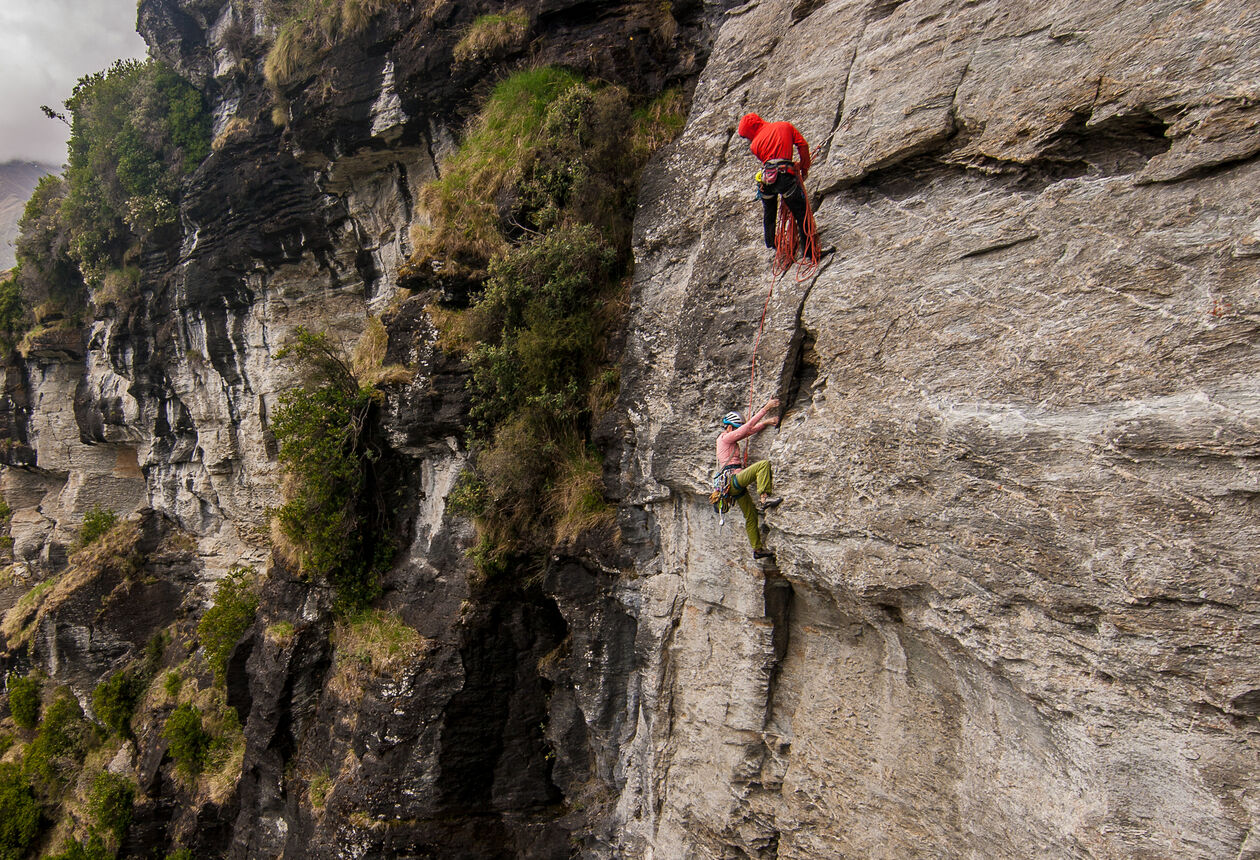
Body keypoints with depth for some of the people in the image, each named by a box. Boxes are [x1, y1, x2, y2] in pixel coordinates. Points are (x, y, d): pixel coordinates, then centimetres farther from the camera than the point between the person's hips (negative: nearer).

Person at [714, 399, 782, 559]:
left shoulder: (730, 437, 22)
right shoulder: (725, 438, -5)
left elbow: (750, 430, 24)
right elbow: (748, 427, -10)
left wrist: (766, 422, 8)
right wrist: (766, 408, -9)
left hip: (736, 485, 10)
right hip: (732, 479, -10)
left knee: (751, 515, 13)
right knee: (763, 464, -25)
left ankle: (758, 549, 18)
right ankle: (765, 498, -34)